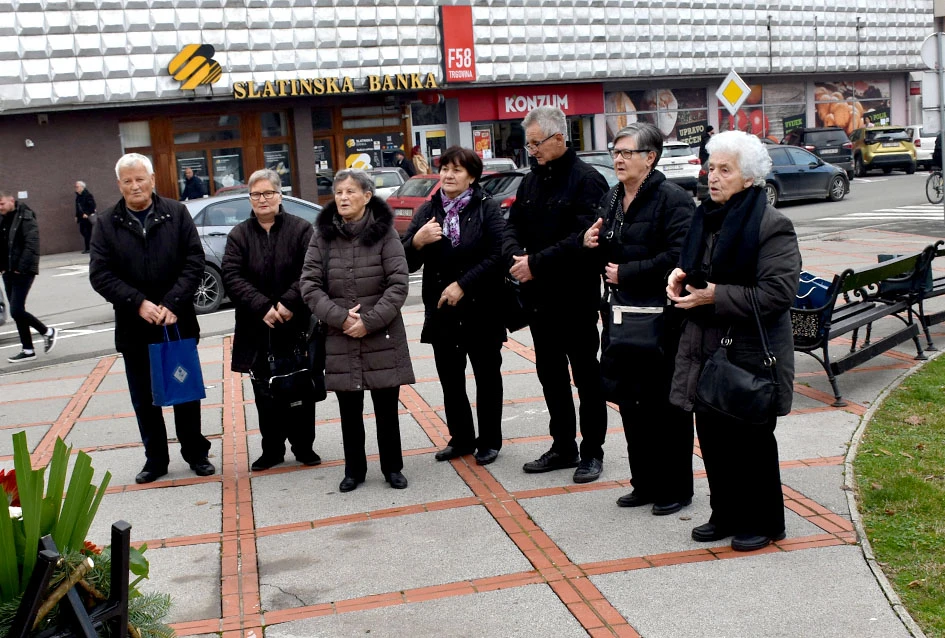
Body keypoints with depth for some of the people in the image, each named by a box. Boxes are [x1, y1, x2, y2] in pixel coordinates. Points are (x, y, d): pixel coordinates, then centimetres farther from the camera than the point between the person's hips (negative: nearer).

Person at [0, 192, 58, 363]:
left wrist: (21, 268, -18)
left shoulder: (26, 219, -12)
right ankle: (27, 350, 18)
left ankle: (47, 332, 9)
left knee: (16, 311, -11)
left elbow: (31, 246, -17)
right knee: (17, 311, 10)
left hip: (23, 272, -8)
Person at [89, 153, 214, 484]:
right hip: (134, 327, 1)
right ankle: (155, 458, 23)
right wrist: (139, 303, -17)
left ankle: (196, 453, 24)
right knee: (145, 398, 10)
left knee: (186, 393, 10)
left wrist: (172, 304, -16)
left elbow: (194, 261, -5)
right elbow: (100, 274, -5)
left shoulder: (176, 214, -1)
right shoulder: (106, 224, 1)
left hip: (179, 322, -1)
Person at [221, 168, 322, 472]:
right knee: (265, 393, 8)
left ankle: (304, 446, 21)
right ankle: (272, 449, 20)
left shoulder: (301, 229, -1)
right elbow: (232, 277, -5)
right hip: (258, 330, 2)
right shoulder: (239, 235, 6)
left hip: (296, 326, -2)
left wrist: (288, 304, -21)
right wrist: (263, 307, -17)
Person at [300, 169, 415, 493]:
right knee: (349, 410, 11)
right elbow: (310, 284, -2)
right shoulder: (323, 235, 2)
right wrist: (340, 318, -14)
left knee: (386, 408, 8)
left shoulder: (384, 232, -4)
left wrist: (370, 321, -16)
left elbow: (398, 283, -9)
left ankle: (392, 467, 24)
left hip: (383, 337, -2)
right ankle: (354, 469, 26)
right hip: (339, 339, 2)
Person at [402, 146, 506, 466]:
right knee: (450, 379, 11)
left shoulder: (487, 208, -5)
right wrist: (417, 241, -17)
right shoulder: (427, 211, 7)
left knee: (487, 376, 8)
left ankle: (489, 441, 20)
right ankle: (461, 438, 24)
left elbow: (497, 256, -15)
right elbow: (408, 263, 4)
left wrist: (462, 285, -18)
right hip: (441, 311, 4)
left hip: (481, 310, -4)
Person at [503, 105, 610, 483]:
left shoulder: (586, 180, -12)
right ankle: (563, 447, 26)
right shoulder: (530, 182, 12)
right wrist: (515, 256, -11)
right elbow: (513, 227, 11)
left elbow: (583, 238, -22)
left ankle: (592, 452, 15)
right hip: (540, 296, 7)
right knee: (551, 374, 14)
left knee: (586, 375, 4)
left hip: (575, 296, -7)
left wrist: (536, 263, -22)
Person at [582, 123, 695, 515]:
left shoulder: (673, 200, -12)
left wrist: (626, 273, -19)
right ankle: (645, 483, 26)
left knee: (666, 405, 2)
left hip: (661, 319, -8)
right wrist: (591, 244, -1)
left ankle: (675, 489, 16)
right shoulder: (611, 199, 12)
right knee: (630, 402, 13)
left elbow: (677, 257, -22)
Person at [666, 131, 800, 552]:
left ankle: (762, 523, 21)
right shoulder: (705, 217, 10)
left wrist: (717, 297, -21)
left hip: (750, 354, -7)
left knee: (752, 440, 5)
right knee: (713, 437, 13)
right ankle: (726, 515, 28)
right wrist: (681, 277, 1)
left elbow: (779, 292, -22)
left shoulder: (771, 225, -14)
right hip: (705, 348, 7)